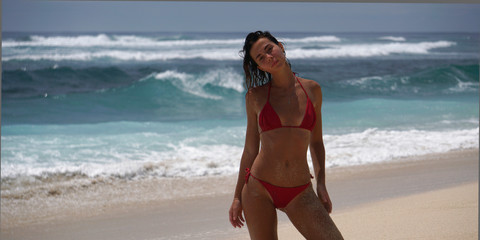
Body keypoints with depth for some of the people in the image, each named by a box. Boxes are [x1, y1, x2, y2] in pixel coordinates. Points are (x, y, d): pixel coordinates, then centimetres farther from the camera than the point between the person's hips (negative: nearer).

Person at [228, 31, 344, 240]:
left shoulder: (312, 90, 6)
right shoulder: (256, 96, 2)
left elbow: (316, 142, 14)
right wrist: (238, 197, 6)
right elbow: (250, 149, 7)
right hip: (259, 189, -1)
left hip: (300, 193, 1)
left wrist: (321, 184, 5)